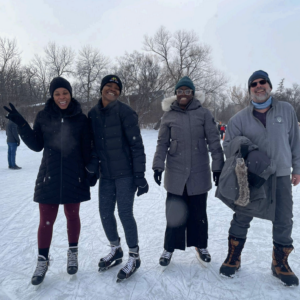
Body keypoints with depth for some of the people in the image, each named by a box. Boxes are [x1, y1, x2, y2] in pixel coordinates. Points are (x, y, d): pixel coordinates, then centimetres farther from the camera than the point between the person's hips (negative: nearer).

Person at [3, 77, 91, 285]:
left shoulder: (80, 118, -1)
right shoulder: (43, 117, 2)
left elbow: (86, 149, 3)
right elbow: (37, 145, 2)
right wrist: (21, 124, -9)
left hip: (74, 177, 0)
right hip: (49, 176, 1)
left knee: (72, 216, 13)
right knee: (46, 220, 5)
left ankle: (73, 253, 33)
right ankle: (43, 260, 25)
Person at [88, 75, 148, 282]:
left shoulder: (125, 112, -9)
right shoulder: (93, 114, 8)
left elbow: (137, 145, -11)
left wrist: (140, 175, -14)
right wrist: (92, 169, 7)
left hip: (125, 173, -6)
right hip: (106, 174, 6)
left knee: (125, 213, -2)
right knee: (105, 212, 12)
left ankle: (134, 256, 19)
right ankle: (116, 250, 35)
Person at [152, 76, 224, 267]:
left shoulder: (204, 113, 0)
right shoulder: (169, 115, 4)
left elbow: (214, 141, 0)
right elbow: (162, 143, 6)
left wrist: (218, 166, -2)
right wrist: (158, 166, -1)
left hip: (199, 173, 0)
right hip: (175, 173, 1)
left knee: (198, 212, 11)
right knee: (174, 212, 6)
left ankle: (201, 246, 33)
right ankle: (169, 248, 24)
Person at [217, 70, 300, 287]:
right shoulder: (240, 118, -3)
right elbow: (228, 144, 4)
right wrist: (240, 143, -16)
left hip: (281, 176, 2)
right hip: (251, 177, -1)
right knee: (242, 218, 7)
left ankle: (280, 264, 33)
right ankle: (233, 258, 27)